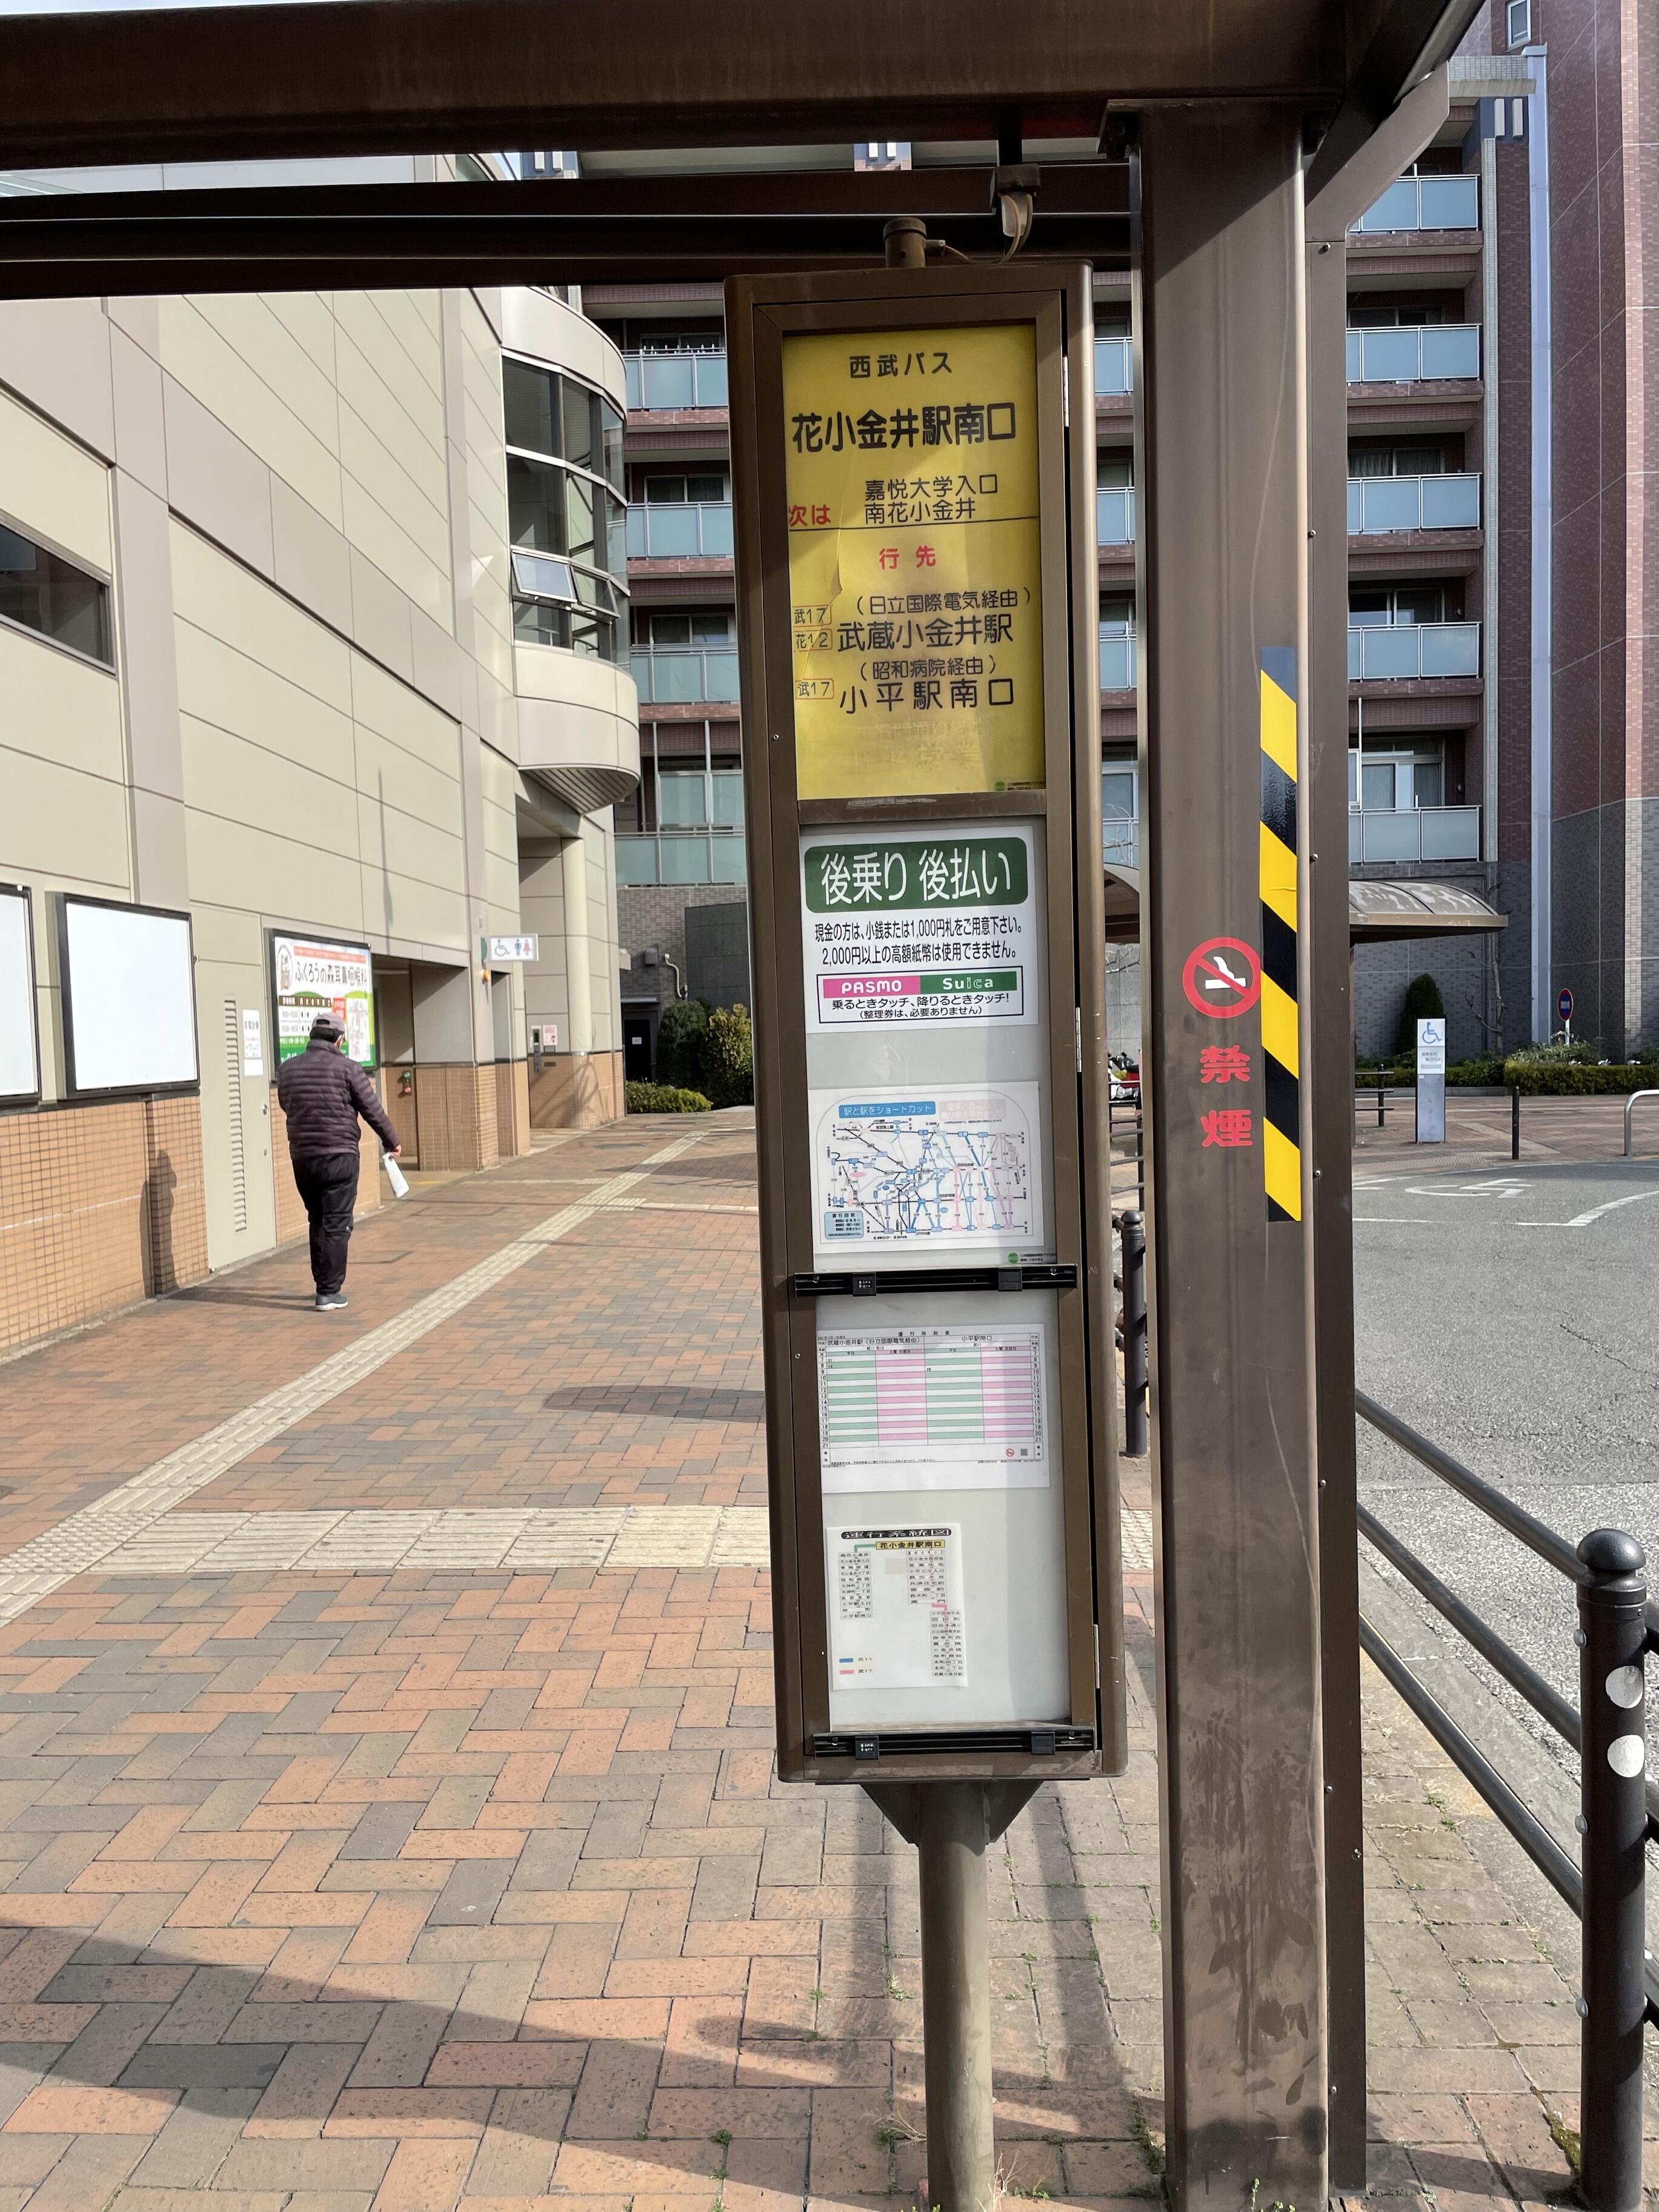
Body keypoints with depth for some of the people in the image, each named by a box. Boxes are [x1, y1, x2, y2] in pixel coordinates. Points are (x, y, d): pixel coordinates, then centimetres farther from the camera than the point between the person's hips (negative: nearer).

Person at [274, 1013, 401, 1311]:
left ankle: (325, 1285, 26)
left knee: (317, 1222, 18)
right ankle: (329, 1293, 0)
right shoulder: (346, 1068, -8)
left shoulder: (287, 1070, 5)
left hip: (302, 1157, 5)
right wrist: (392, 1142, 10)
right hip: (339, 1156, -5)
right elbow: (373, 1110, -4)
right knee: (336, 1225, 0)